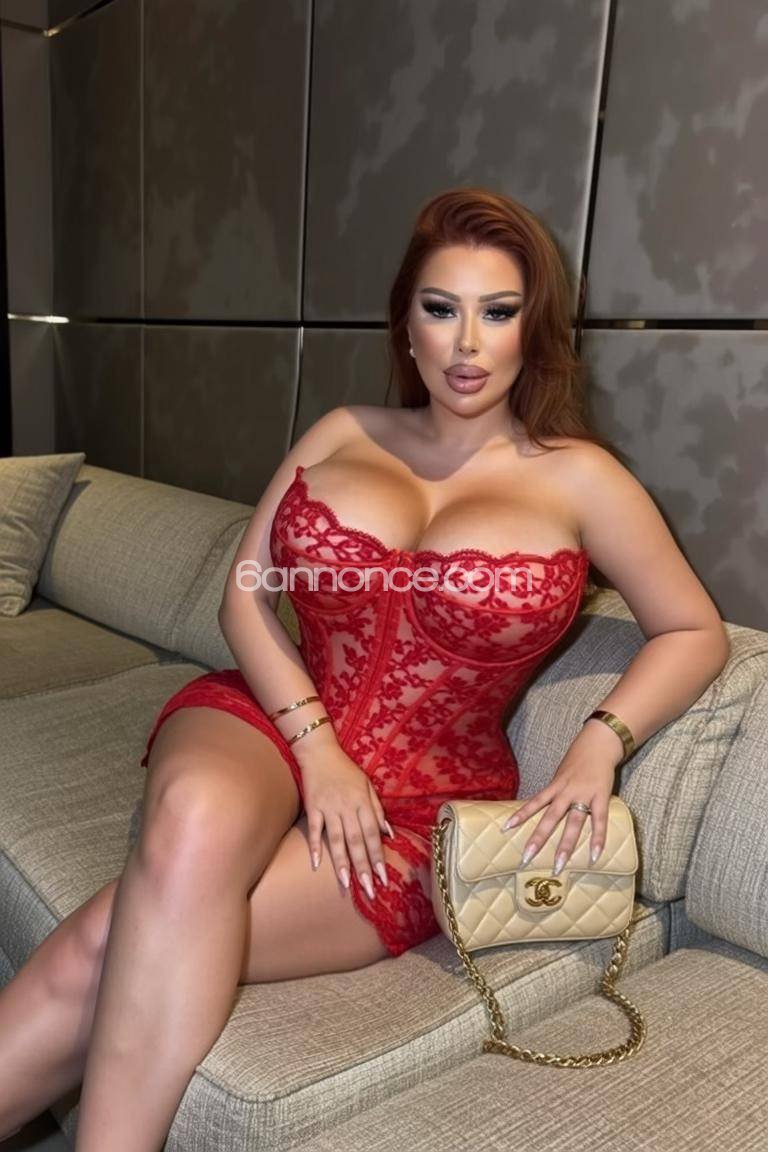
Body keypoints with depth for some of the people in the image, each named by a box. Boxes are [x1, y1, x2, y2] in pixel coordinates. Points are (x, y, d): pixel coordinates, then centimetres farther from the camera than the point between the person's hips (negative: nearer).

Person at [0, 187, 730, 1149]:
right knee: (195, 820, -36)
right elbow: (244, 597, 5)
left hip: (422, 804, -2)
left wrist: (601, 743, -9)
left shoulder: (577, 476, 2)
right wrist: (317, 745, -10)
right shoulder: (342, 435, 9)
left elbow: (694, 632, 9)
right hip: (269, 723, 2)